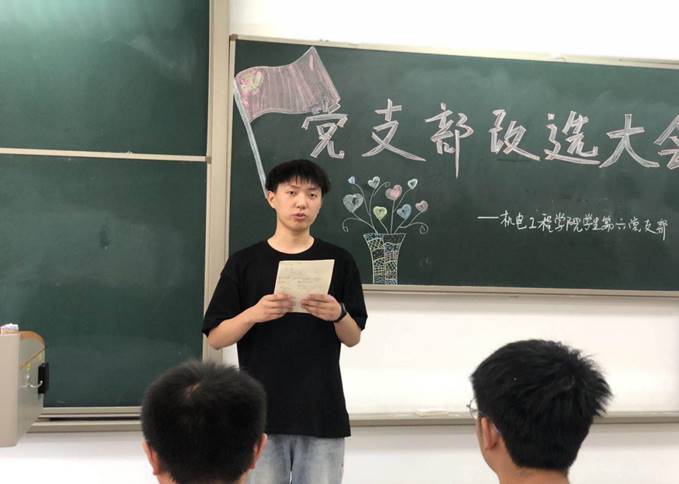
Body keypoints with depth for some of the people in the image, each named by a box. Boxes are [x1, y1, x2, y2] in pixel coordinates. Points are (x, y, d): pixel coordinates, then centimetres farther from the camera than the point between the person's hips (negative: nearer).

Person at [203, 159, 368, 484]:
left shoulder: (339, 262, 6)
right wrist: (253, 314, -17)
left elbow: (353, 338, 8)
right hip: (261, 411, -1)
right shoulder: (244, 262, 3)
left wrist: (338, 314, -14)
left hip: (322, 412, 1)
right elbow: (216, 337, 1)